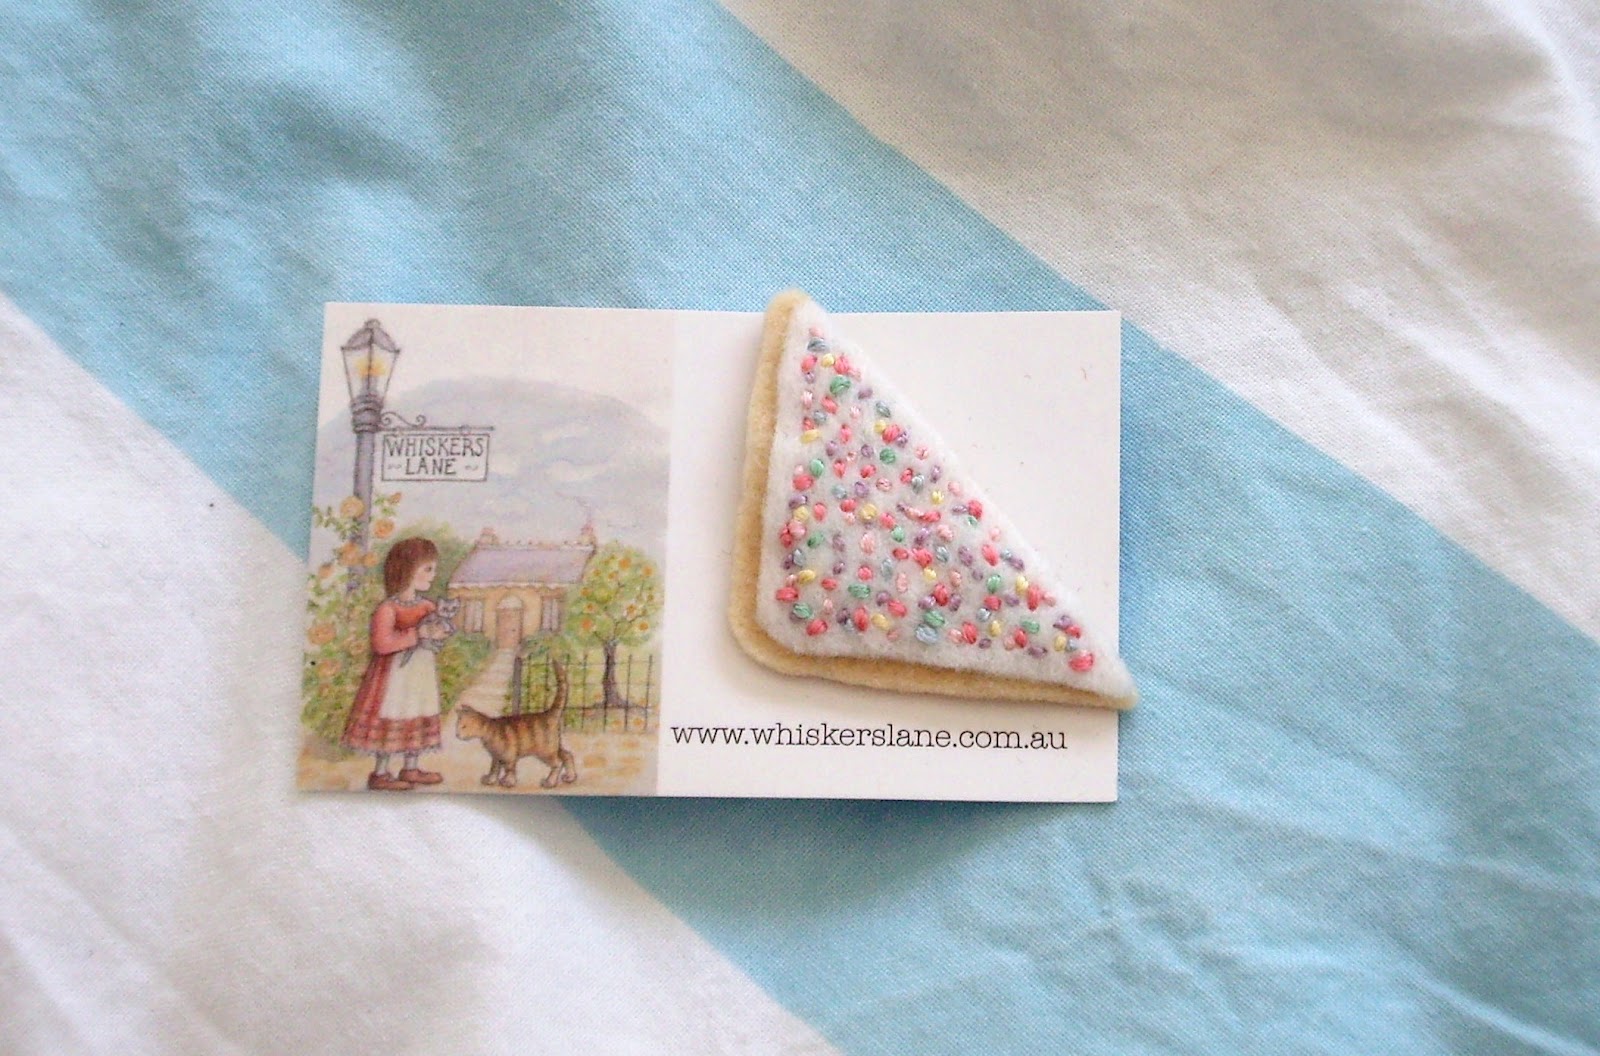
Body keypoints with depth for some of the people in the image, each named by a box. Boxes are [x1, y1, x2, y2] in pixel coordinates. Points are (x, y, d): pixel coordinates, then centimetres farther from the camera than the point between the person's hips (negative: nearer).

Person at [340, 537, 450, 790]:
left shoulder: (427, 605, 7)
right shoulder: (388, 608, -17)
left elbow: (434, 631, 18)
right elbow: (382, 643, -27)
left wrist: (440, 631, -6)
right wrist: (418, 633, -26)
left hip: (422, 671, 8)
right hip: (396, 672, -7)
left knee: (418, 719, 13)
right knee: (391, 719, -2)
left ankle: (410, 768, 26)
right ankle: (380, 773, 10)